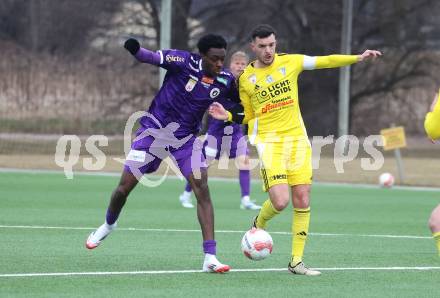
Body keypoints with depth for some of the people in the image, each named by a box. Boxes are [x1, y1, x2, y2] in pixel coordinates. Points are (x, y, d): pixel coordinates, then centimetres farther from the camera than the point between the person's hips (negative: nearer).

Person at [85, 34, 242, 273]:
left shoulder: (225, 80, -8)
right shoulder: (184, 61, -20)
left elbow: (242, 102, 11)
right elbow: (151, 57, -29)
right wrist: (135, 49, -50)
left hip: (186, 139, 2)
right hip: (154, 130, -2)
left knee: (202, 189, -15)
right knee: (124, 187, 5)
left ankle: (210, 258, -15)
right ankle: (108, 224, 39)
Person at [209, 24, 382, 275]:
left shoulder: (290, 62, 3)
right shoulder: (246, 78, 3)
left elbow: (326, 61, 3)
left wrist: (358, 58, -7)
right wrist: (228, 116, -5)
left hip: (297, 138, 2)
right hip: (268, 141, -2)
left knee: (303, 202, -2)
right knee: (280, 201, -18)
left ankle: (296, 261, 8)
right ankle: (259, 225, 16)